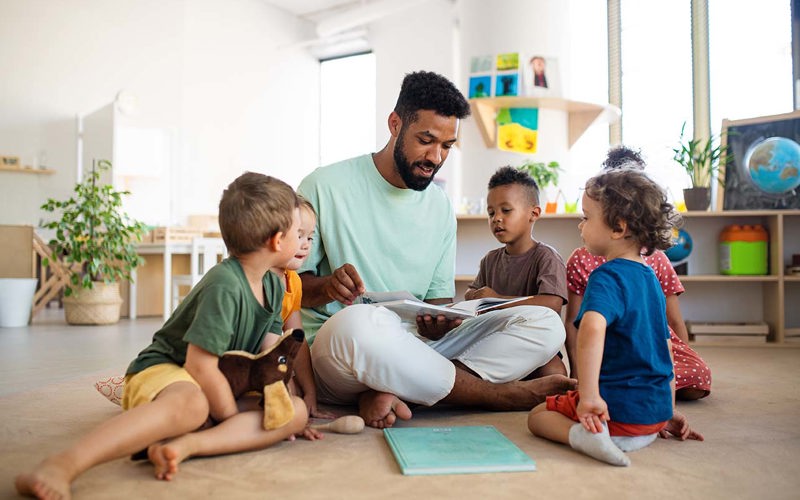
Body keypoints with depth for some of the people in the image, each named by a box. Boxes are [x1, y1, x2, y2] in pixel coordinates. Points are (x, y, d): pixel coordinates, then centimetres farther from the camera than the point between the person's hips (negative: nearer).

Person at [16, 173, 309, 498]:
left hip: (215, 386, 9)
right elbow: (200, 365, -25)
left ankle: (185, 445, -33)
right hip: (163, 371, -8)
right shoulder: (224, 285, -22)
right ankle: (63, 465, -47)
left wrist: (289, 417, 1)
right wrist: (239, 422, -15)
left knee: (297, 410, -17)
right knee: (190, 403, -45)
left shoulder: (273, 286, 7)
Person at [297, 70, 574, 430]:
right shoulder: (326, 186, -2)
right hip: (331, 348, -4)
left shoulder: (440, 206, 11)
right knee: (357, 322, -42)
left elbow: (439, 296, 11)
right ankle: (502, 394, -18)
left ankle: (388, 394, -26)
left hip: (417, 346, 5)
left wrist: (438, 323, -13)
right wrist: (326, 286, -24)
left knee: (545, 324, -10)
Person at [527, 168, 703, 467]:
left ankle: (580, 433, -18)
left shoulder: (607, 277, -16)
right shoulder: (650, 277, 12)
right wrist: (667, 412, 26)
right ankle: (642, 436, 8)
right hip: (656, 411, 9)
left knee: (538, 415, 9)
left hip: (618, 406, -8)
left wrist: (588, 395, -37)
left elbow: (592, 328, -38)